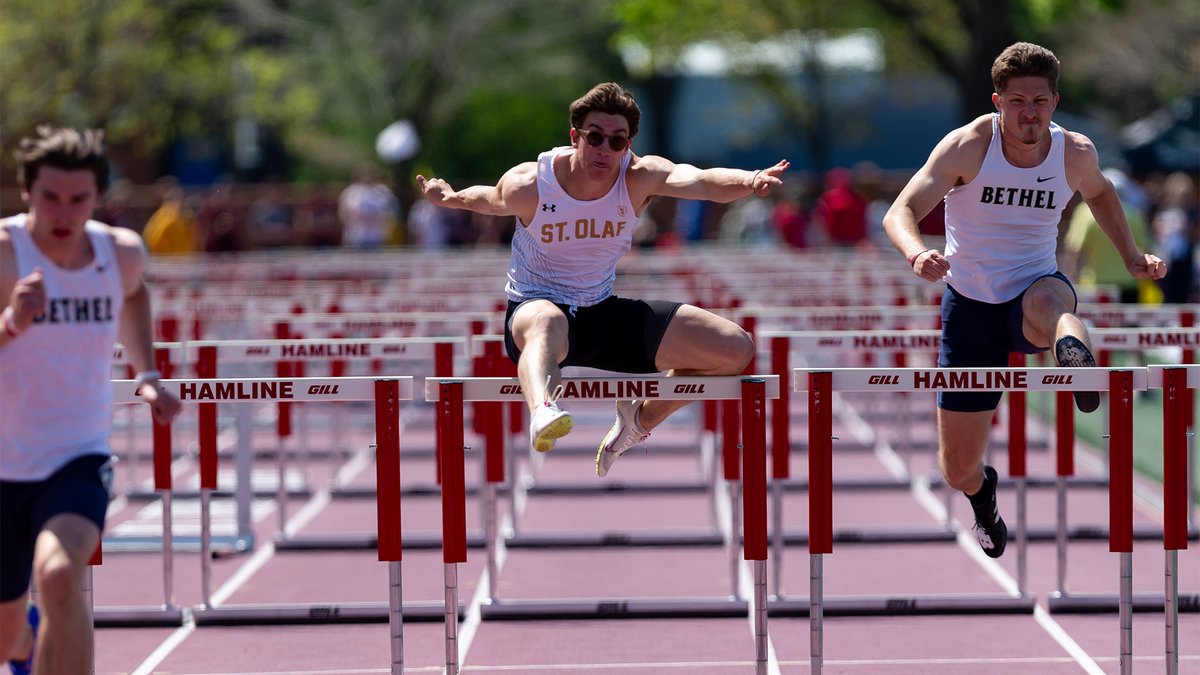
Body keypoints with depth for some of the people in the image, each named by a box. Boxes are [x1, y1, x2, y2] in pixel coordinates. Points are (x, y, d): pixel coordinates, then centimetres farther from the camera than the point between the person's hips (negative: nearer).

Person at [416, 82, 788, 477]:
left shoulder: (640, 177, -14)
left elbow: (703, 180, -35)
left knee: (735, 349, -3)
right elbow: (490, 201, 11)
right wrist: (450, 198, -1)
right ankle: (542, 414, -78)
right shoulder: (528, 185, -16)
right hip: (534, 308, -4)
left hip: (603, 312, 4)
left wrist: (748, 182, -53)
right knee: (547, 323, -46)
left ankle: (640, 419, 17)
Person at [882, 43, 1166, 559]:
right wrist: (916, 253, -42)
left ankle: (1074, 353, -75)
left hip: (1034, 289, 1)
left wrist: (1131, 257, 13)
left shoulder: (1076, 154, -4)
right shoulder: (969, 145, -14)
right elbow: (900, 212, -21)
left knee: (1049, 300, -42)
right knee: (958, 471, 5)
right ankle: (983, 498, 40)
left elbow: (1098, 192, 22)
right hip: (971, 305, 0)